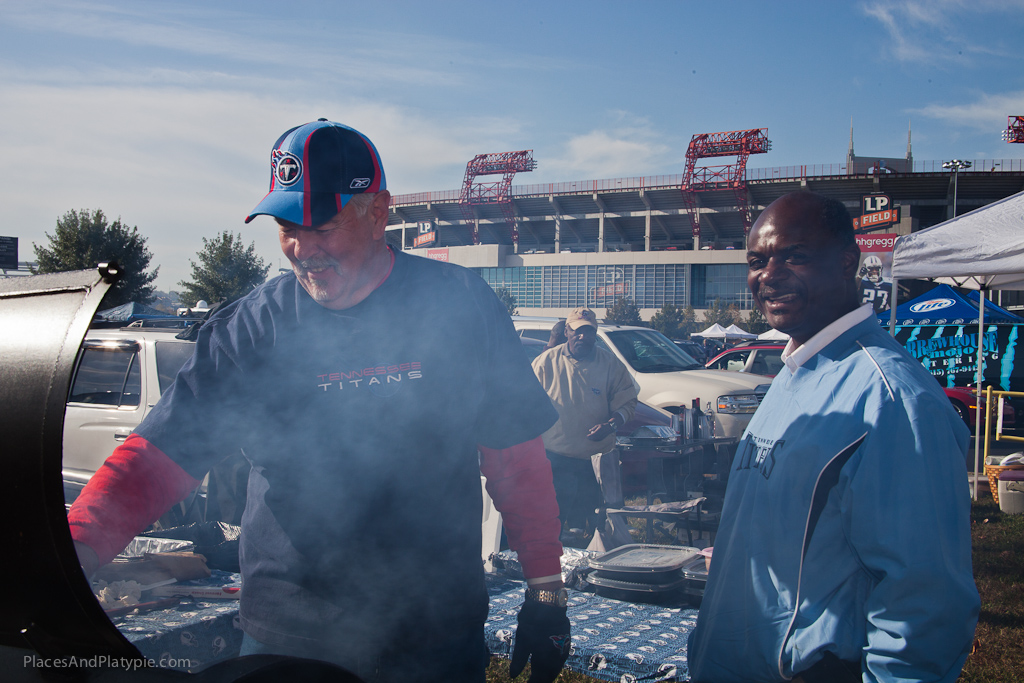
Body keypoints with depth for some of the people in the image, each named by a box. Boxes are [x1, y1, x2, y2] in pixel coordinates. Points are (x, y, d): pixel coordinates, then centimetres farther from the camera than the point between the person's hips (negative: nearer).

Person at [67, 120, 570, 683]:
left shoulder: (458, 307, -7)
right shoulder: (248, 329, -5)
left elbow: (516, 456, -1)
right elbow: (157, 457, -10)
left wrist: (546, 592, -1)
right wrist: (65, 557, -26)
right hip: (284, 637, 1)